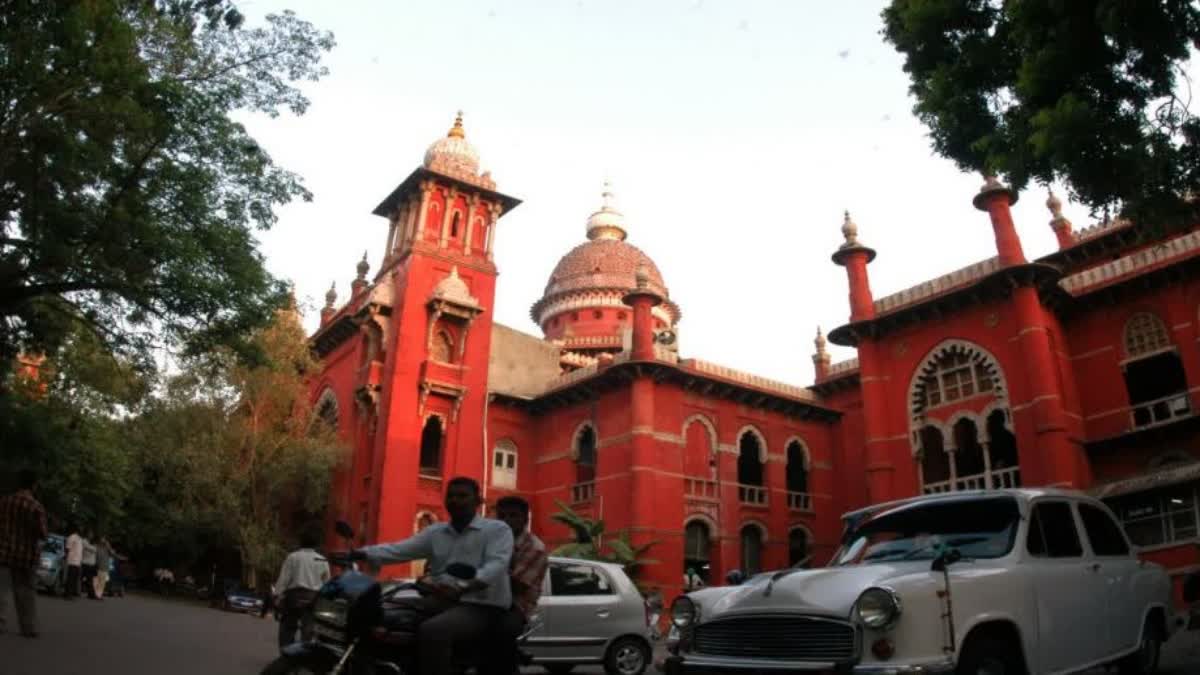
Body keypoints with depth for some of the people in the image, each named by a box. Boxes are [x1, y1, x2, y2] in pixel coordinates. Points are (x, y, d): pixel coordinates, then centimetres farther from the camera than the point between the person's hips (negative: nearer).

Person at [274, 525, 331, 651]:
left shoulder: (293, 557, -3)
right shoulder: (323, 561, 5)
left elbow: (283, 580, -5)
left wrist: (278, 597, 1)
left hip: (294, 596, -2)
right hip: (314, 599, 2)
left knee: (287, 630, 10)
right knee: (308, 631, 3)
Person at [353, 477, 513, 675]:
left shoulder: (498, 529, 1)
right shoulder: (435, 532, 17)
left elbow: (496, 566, -16)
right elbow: (400, 550, 5)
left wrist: (461, 588, -33)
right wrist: (361, 553, -12)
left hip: (481, 606, -6)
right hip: (441, 601, 7)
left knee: (432, 630, -33)